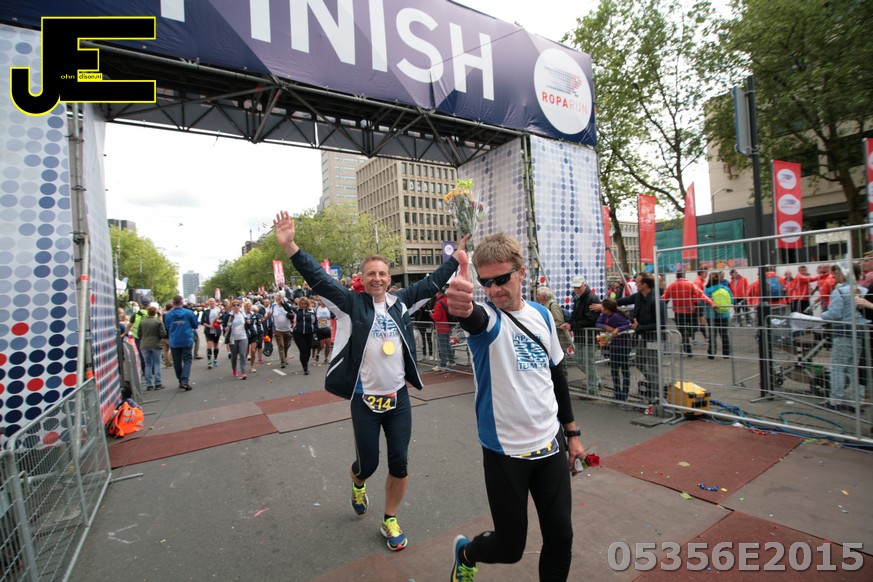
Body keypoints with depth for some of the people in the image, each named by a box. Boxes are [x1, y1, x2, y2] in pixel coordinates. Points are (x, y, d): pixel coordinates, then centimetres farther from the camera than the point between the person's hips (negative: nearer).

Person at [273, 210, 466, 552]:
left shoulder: (401, 303, 2)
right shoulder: (351, 304, -6)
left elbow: (432, 282, 7)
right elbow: (318, 278, -16)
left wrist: (457, 254, 9)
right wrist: (289, 246, -28)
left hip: (398, 398, 3)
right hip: (365, 400, -2)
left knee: (399, 464, 8)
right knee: (368, 463, 12)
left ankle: (390, 521, 34)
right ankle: (357, 482, 51)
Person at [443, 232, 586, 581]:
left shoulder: (543, 316, 2)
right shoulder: (488, 317, -14)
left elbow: (557, 376, 11)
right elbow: (474, 318, -41)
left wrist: (572, 432, 13)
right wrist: (462, 307, -65)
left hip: (551, 445, 5)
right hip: (505, 452, -4)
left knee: (561, 537, 12)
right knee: (510, 546, 9)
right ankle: (465, 553, 41)